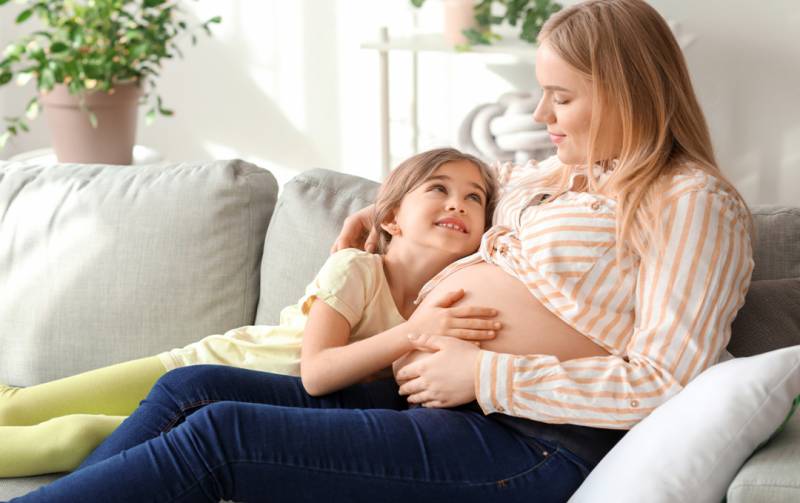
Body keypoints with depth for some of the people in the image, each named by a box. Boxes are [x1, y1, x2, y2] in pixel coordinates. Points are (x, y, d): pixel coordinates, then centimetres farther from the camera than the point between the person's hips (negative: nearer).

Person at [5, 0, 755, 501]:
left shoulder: (691, 203, -6)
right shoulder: (552, 177, 21)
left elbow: (664, 385, -17)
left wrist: (483, 374, -17)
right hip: (432, 399, 9)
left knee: (220, 434, -19)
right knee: (189, 388, -6)